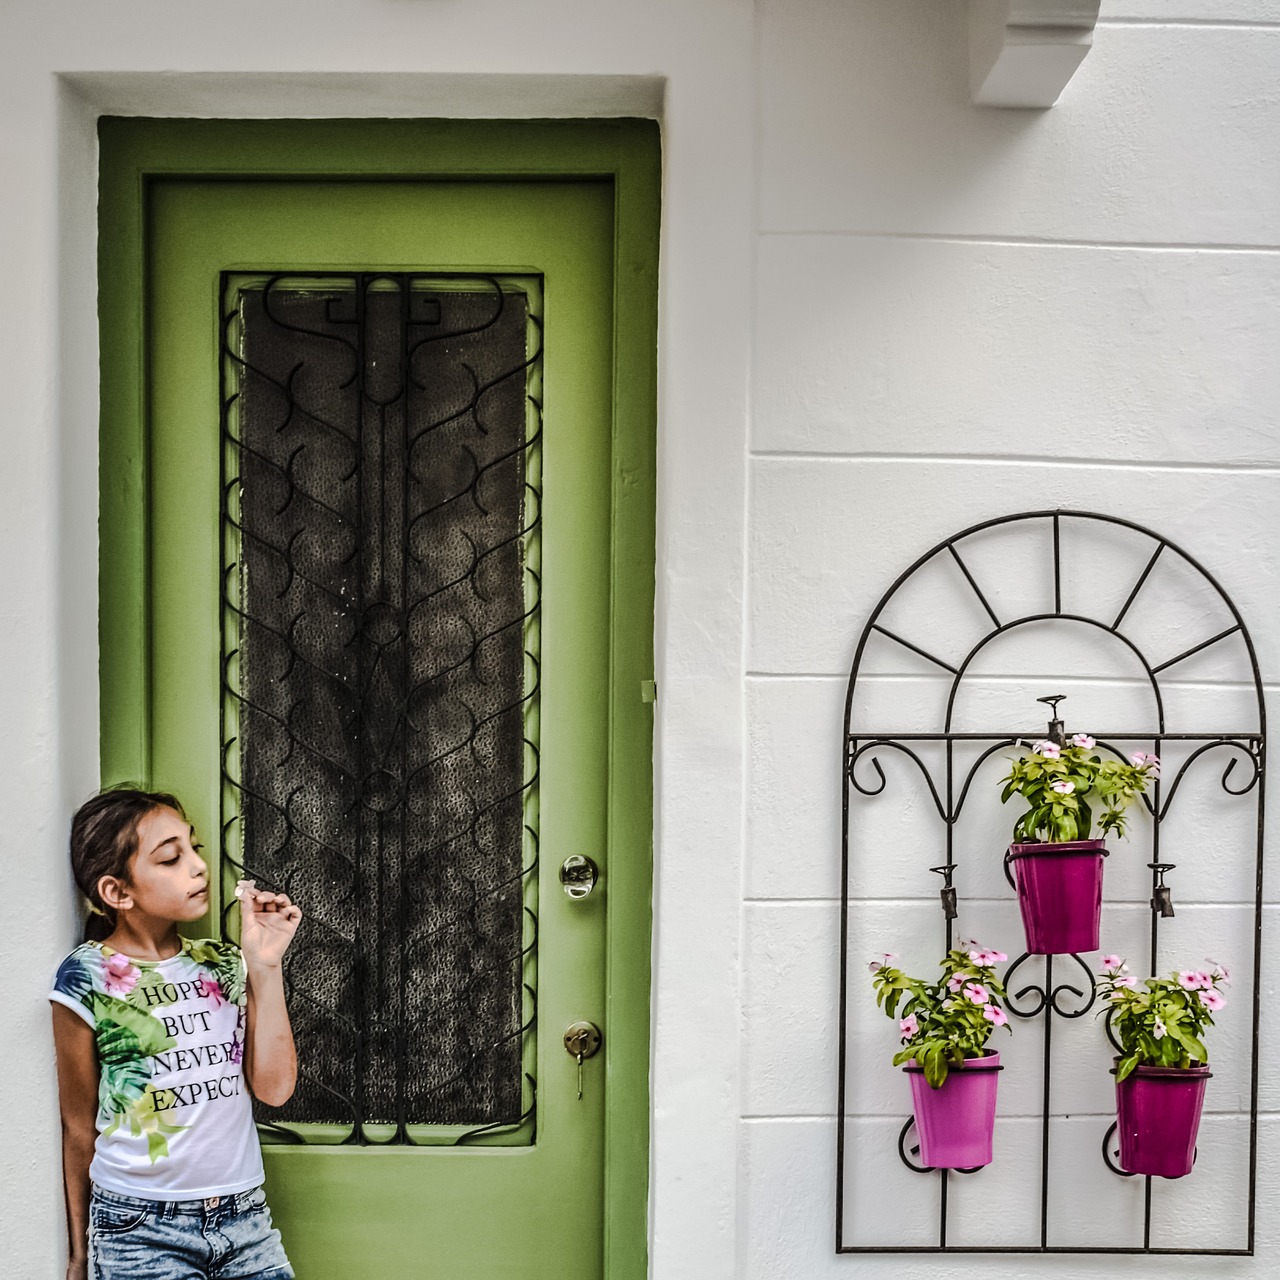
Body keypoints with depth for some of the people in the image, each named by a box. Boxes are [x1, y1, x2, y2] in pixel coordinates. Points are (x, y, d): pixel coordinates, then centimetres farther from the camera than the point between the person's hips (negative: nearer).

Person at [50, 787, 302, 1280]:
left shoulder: (223, 963, 4)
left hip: (246, 1217, 4)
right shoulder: (88, 979, -7)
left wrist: (265, 966, -7)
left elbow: (274, 1087, -3)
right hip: (140, 1231, -3)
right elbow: (80, 1128, 1)